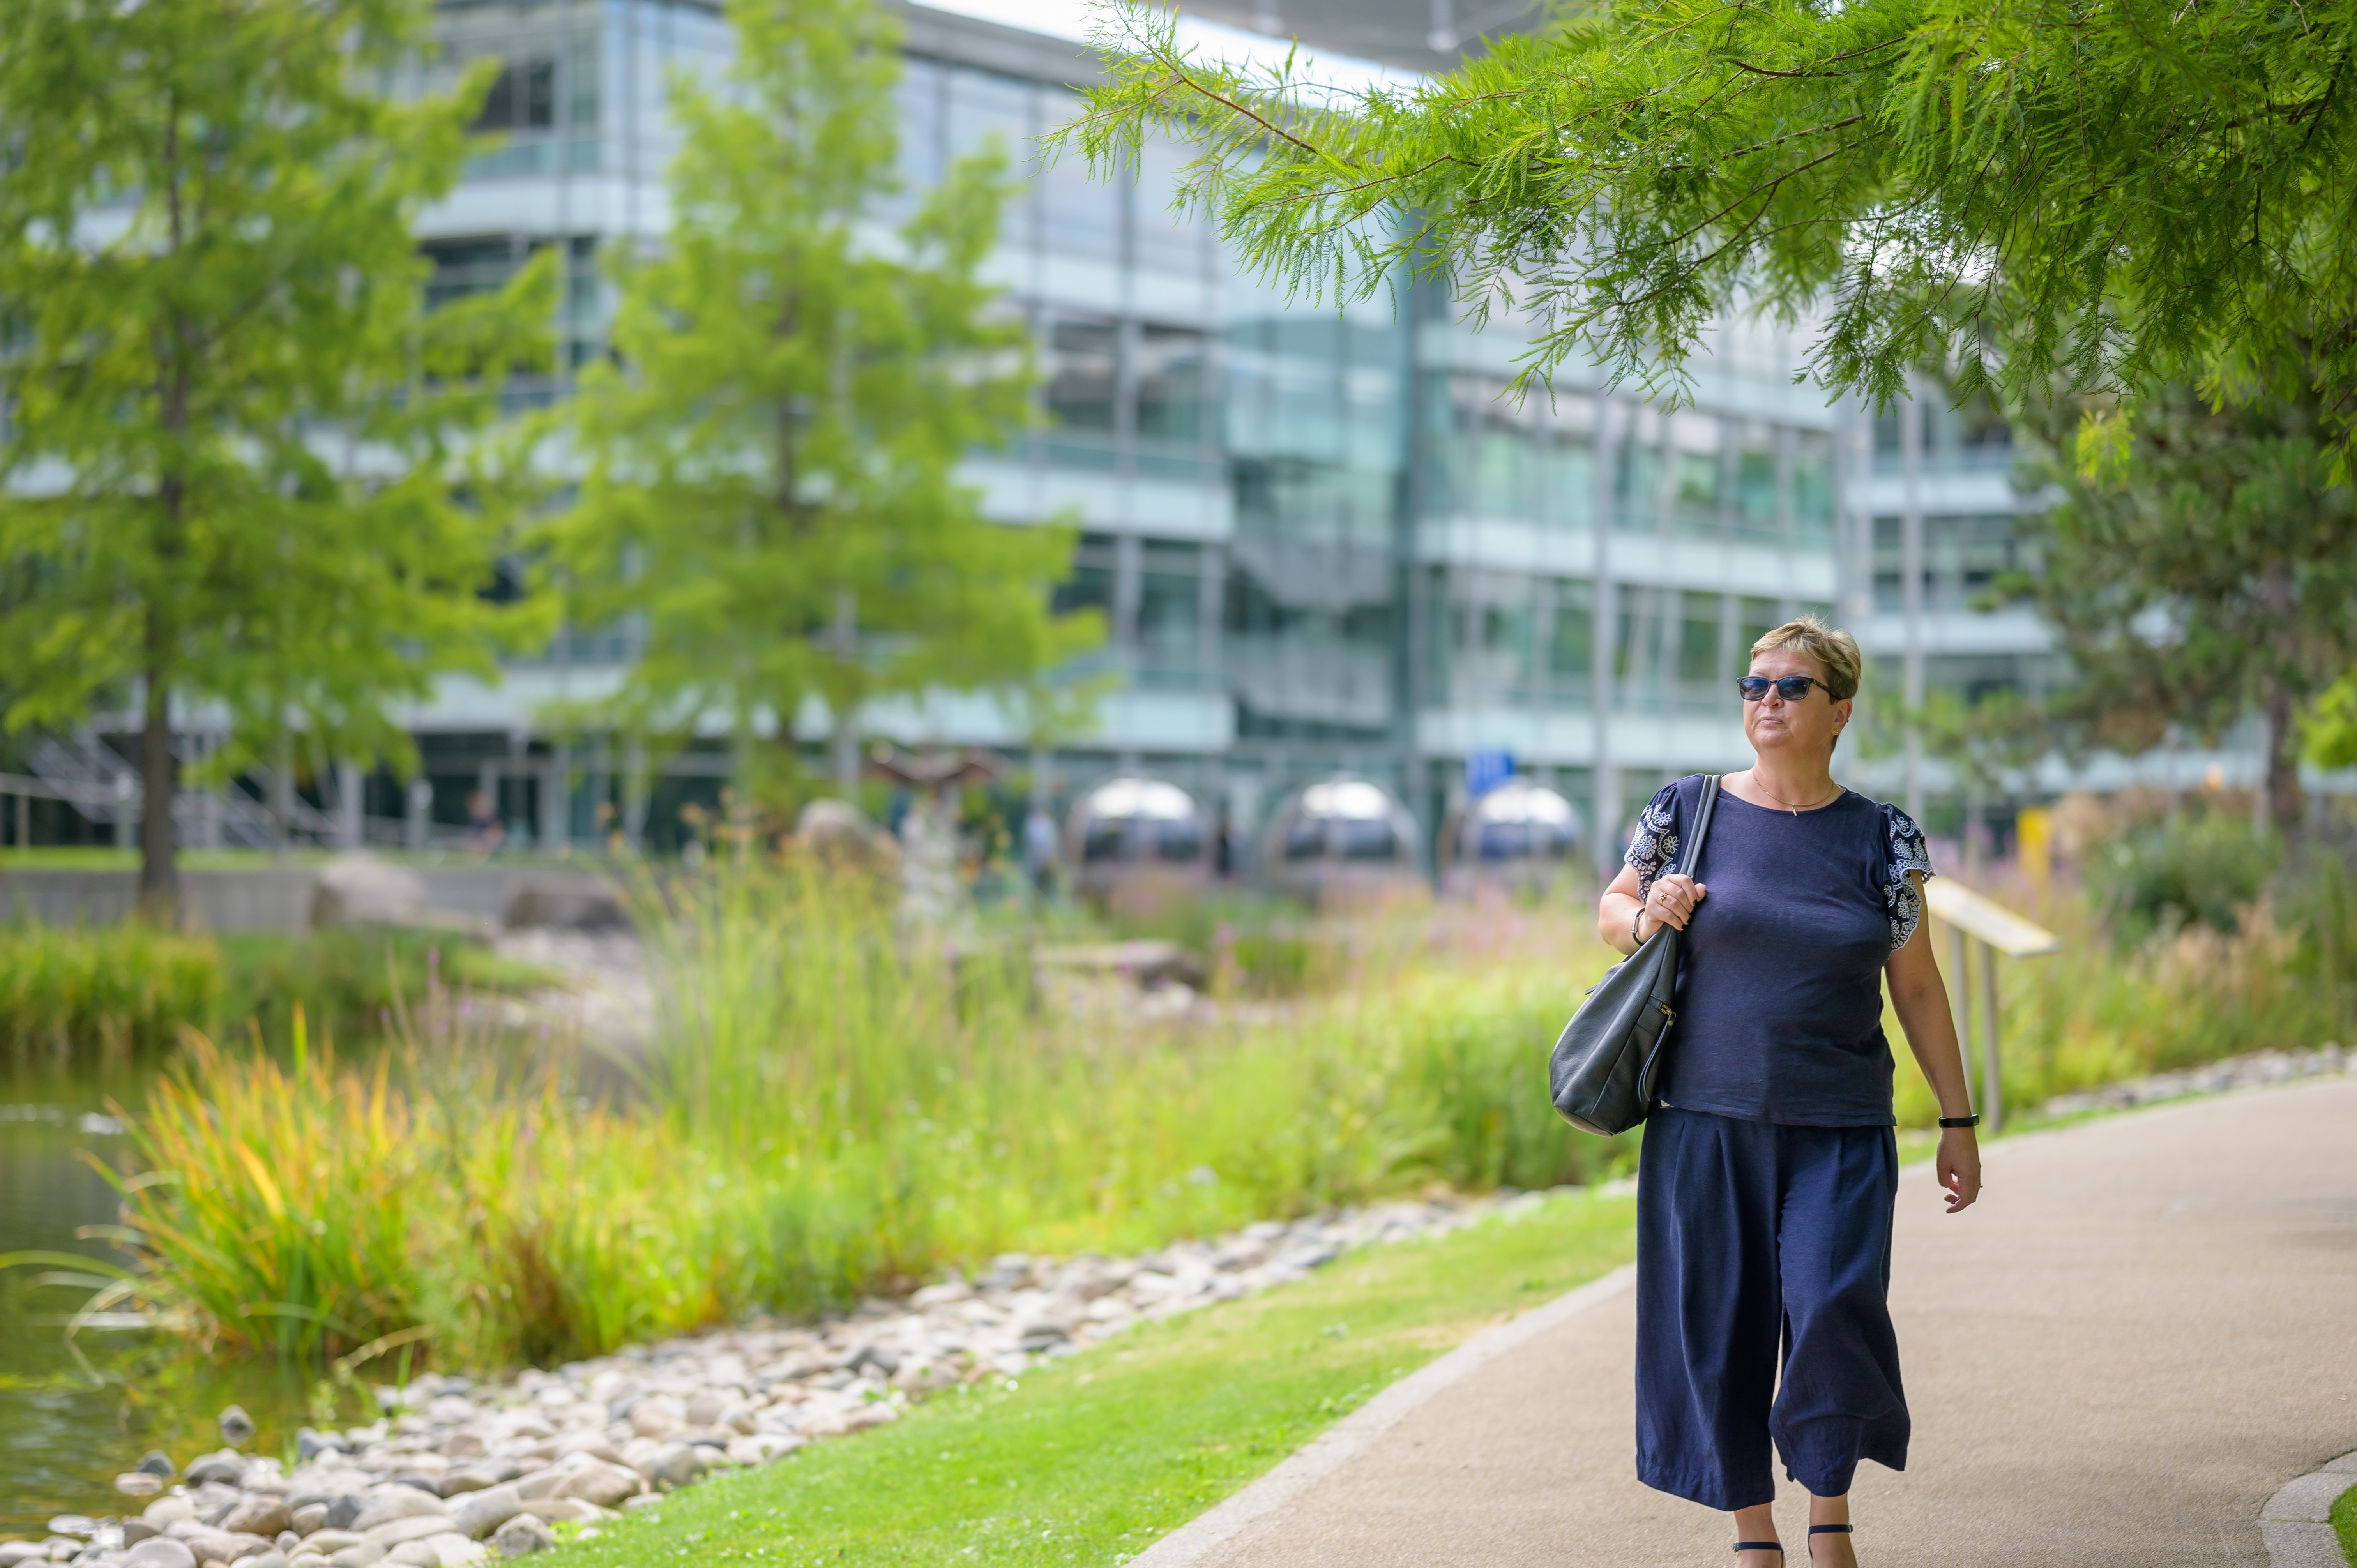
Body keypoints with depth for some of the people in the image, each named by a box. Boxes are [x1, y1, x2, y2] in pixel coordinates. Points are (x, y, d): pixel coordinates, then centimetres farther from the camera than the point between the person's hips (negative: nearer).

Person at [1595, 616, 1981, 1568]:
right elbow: (1611, 913, 16)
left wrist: (1958, 1121, 8)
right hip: (1706, 1121, 1)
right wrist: (1647, 918, -8)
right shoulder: (1688, 811, 3)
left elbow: (1917, 986, 8)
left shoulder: (1881, 839, 4)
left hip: (1838, 1130, -1)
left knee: (1835, 1310, -14)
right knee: (1720, 1321, 3)